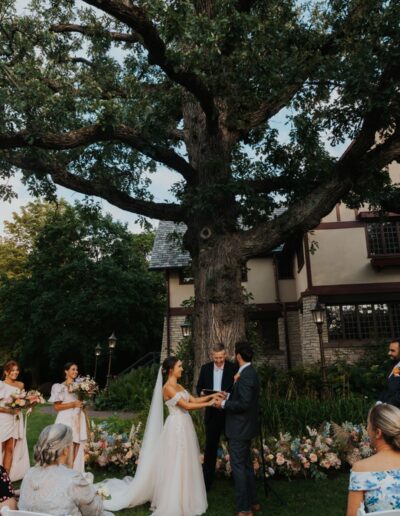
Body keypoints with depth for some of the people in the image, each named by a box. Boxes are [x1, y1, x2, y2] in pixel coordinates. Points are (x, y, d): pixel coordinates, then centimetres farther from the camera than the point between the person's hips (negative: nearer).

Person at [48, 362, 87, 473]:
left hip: (79, 420, 5)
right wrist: (73, 404, -13)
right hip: (66, 421, -5)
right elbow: (57, 407, -7)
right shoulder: (60, 387, -2)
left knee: (77, 449, 4)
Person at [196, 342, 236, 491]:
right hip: (212, 413, 3)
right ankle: (207, 480, 27)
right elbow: (199, 387, 8)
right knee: (210, 447, 13)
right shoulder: (205, 368, 2)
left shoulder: (233, 368, -8)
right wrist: (202, 393, -14)